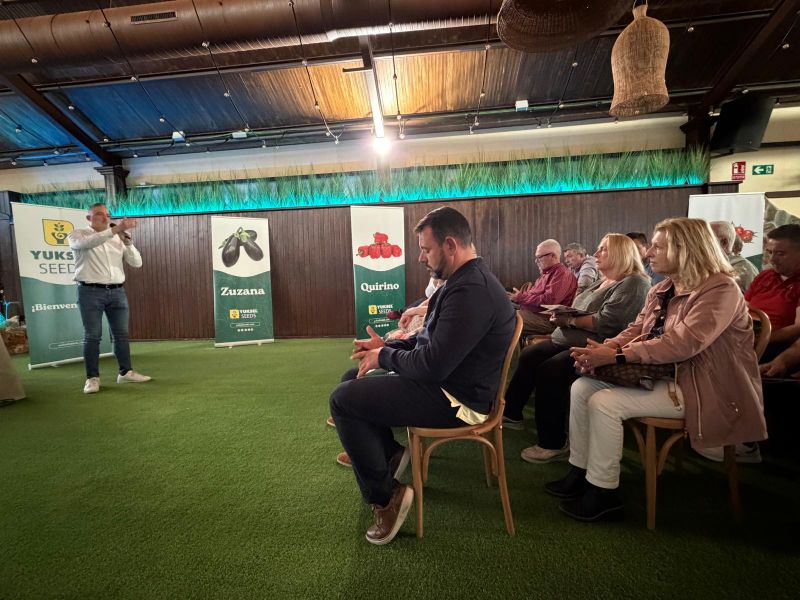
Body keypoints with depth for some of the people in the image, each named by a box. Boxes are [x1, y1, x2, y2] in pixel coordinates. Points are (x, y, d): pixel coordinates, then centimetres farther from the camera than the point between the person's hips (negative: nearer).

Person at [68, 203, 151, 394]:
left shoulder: (117, 238, 12)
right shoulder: (77, 235, 2)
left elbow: (137, 263, 3)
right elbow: (87, 243, -24)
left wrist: (126, 240, -10)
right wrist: (114, 230, -33)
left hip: (117, 291, 4)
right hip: (91, 292, -4)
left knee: (121, 334, 6)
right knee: (92, 336, -2)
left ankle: (125, 372, 15)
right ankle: (92, 378, 5)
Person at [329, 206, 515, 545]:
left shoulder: (472, 291, -25)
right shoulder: (464, 280, 10)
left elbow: (433, 365, -29)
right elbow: (430, 340, 18)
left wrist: (385, 357, -12)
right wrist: (387, 345, 5)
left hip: (456, 400, -11)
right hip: (444, 381, 11)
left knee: (343, 400, -14)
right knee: (351, 380, 14)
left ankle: (385, 496, 0)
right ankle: (390, 456, 22)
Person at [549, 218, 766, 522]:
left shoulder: (720, 290, -17)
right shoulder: (661, 290, 9)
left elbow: (683, 343, -30)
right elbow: (636, 330, 7)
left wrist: (615, 356, -32)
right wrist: (601, 349, -14)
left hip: (700, 389, -8)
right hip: (663, 375, 9)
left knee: (605, 403, -23)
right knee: (581, 387, -4)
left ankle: (603, 494, -6)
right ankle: (579, 472, 7)